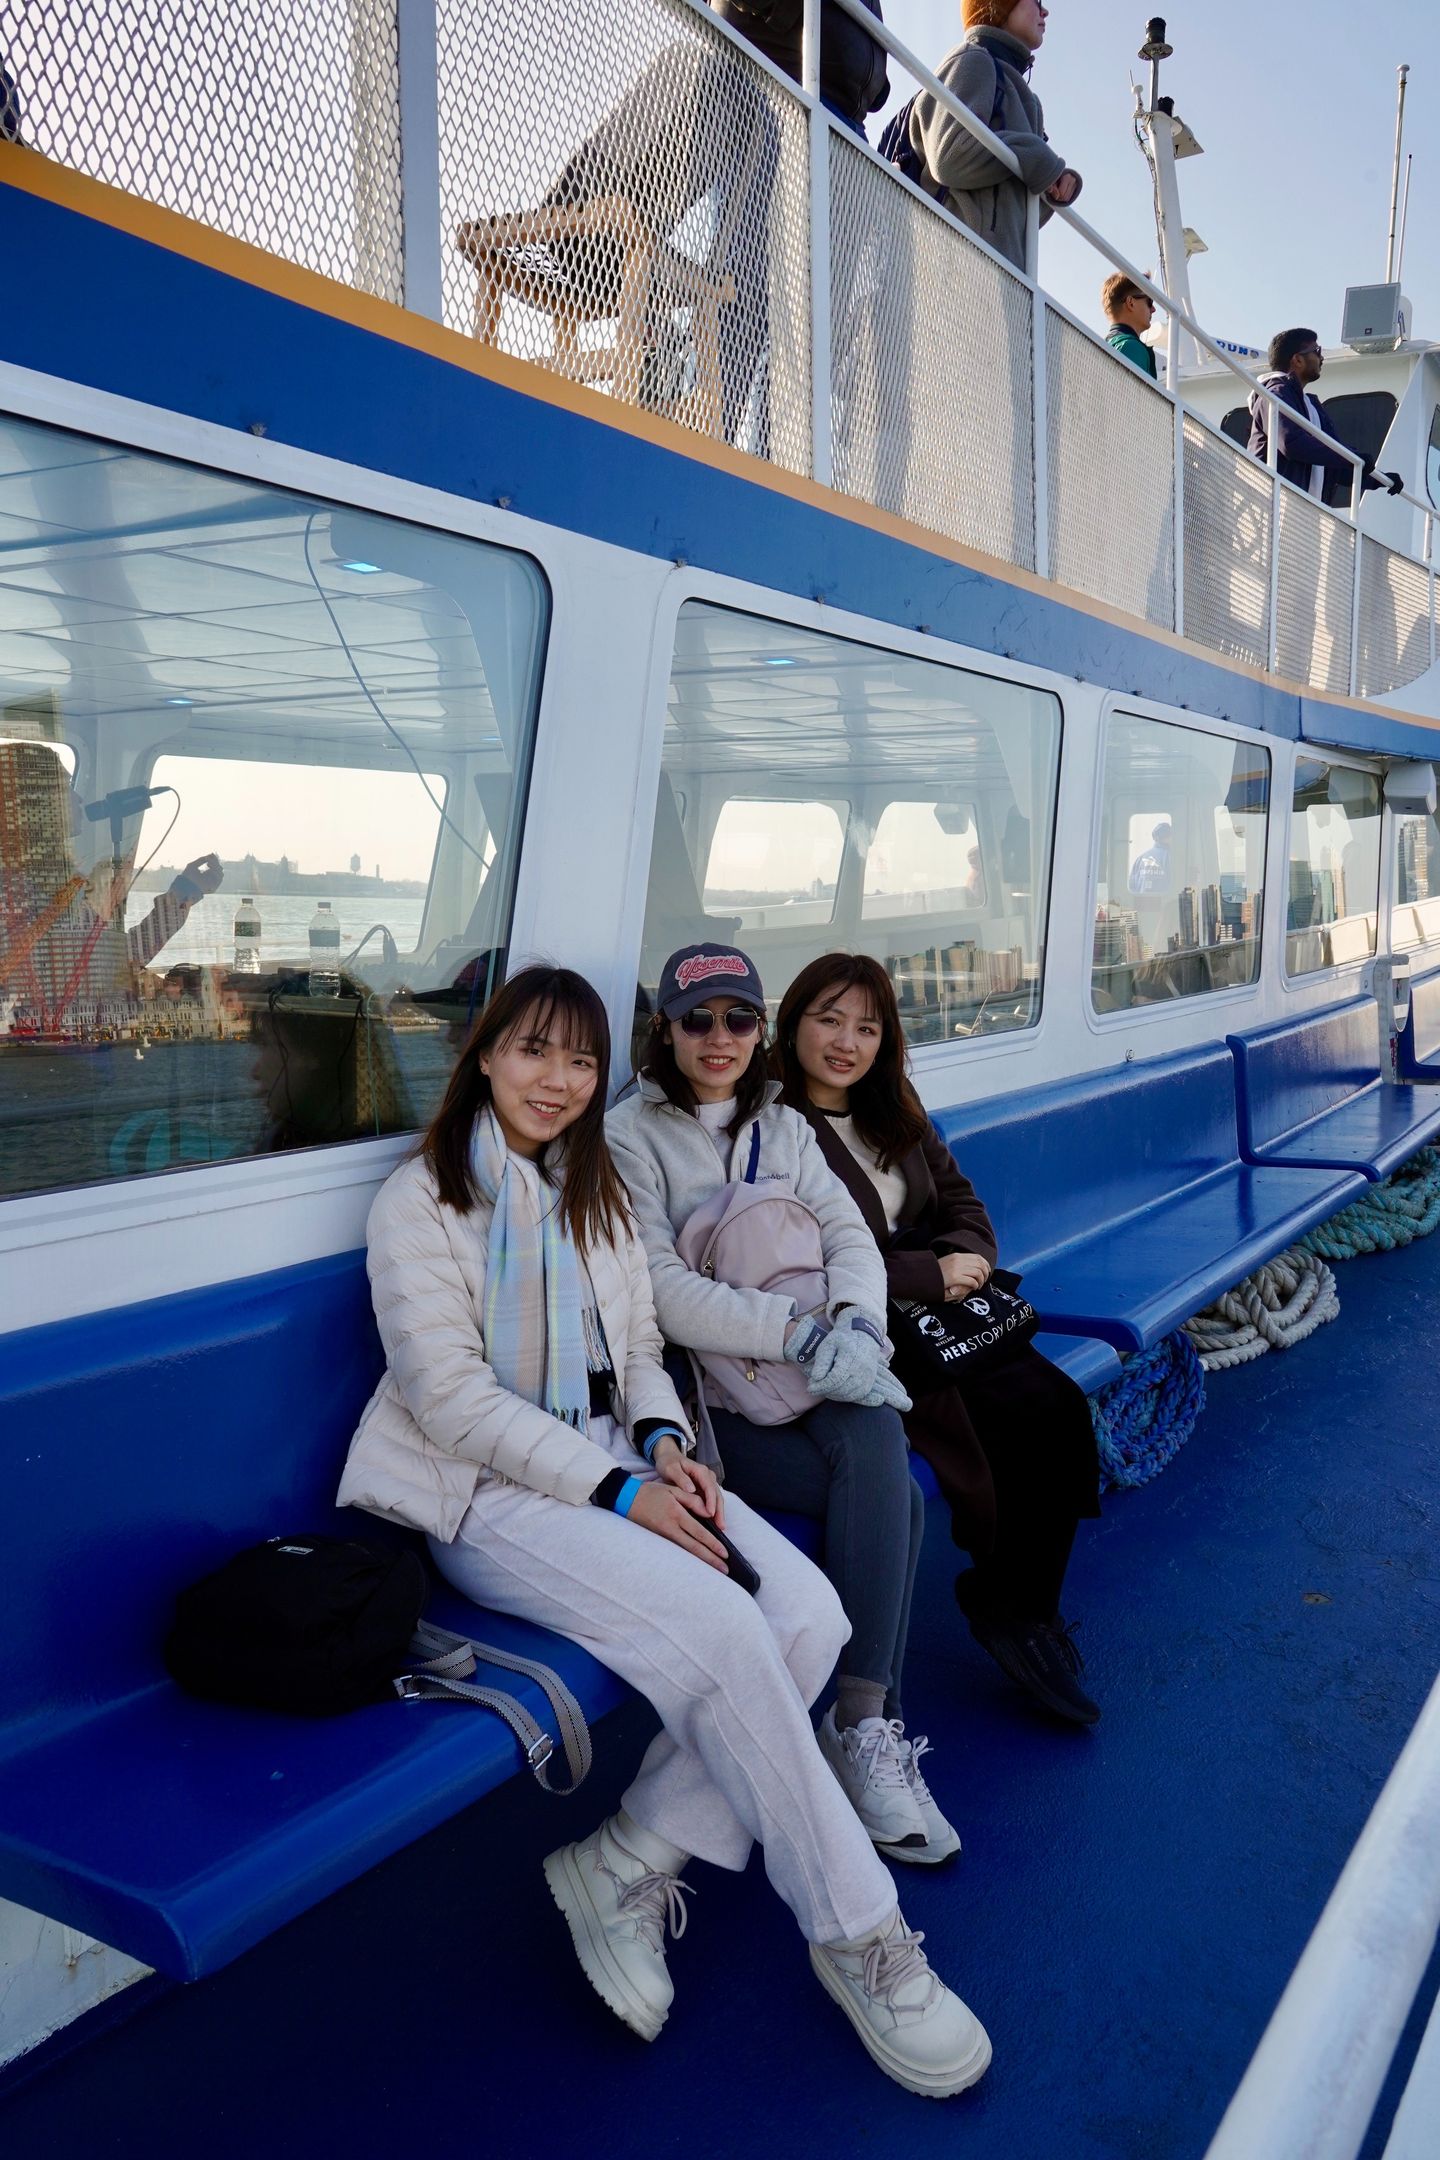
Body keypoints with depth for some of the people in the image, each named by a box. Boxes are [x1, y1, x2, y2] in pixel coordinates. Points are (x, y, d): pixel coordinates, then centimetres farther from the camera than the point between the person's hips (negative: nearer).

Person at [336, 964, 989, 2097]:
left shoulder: (599, 1192, 16)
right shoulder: (421, 1201, -5)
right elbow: (454, 1400, -13)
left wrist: (665, 1442, -4)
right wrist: (618, 1491, -18)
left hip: (617, 1461, 7)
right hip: (490, 1490, -7)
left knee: (809, 1612, -19)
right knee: (722, 1630, -28)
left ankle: (625, 1865, -7)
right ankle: (859, 1936, -11)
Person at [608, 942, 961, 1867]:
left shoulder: (784, 1127, 17)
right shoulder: (629, 1136, -3)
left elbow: (848, 1233, 4)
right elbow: (661, 1290, -14)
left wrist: (856, 1324, -18)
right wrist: (803, 1332, -23)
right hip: (702, 1398, -5)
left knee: (877, 1435, -28)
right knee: (890, 1490, -24)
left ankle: (866, 1724, -19)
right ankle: (871, 1730, -11)